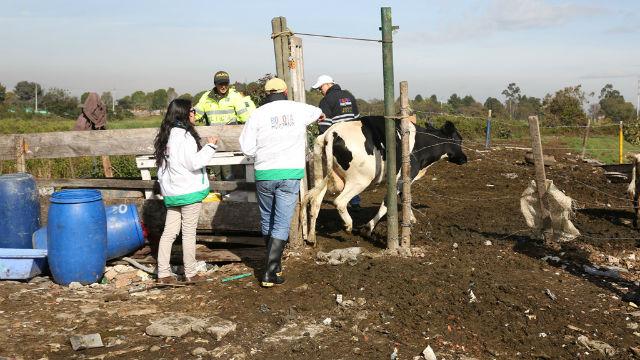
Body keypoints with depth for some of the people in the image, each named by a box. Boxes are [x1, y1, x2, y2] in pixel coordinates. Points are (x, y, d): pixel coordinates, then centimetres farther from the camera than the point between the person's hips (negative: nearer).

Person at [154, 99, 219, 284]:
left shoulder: (165, 135, 11)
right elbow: (194, 163, -19)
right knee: (189, 233, 2)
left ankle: (163, 273, 10)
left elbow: (162, 164, 17)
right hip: (189, 192, -8)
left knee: (169, 232, 9)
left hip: (171, 192, 8)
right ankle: (190, 273, 11)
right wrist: (210, 146, -11)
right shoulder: (184, 135, -16)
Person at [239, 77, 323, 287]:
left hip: (264, 173, 0)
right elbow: (317, 112, 29)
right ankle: (270, 273, -3)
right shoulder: (299, 109, 5)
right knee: (282, 224, 2)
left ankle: (275, 264, 33)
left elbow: (247, 148, -5)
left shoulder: (259, 113, -2)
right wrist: (320, 116, 53)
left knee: (267, 221, 19)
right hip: (291, 172, 0)